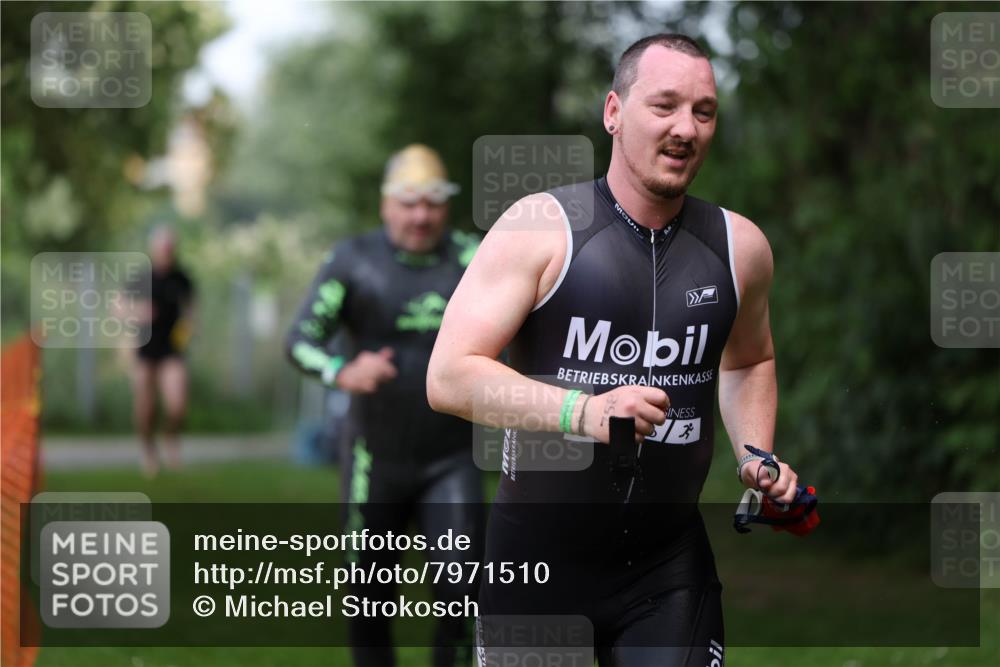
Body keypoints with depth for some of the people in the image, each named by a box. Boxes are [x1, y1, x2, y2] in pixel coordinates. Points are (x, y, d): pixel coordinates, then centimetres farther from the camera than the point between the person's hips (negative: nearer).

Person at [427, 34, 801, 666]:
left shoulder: (739, 245, 4)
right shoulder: (541, 228, -10)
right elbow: (449, 377, -16)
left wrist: (755, 457, 7)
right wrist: (582, 411, -29)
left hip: (670, 567, 3)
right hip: (540, 559, -3)